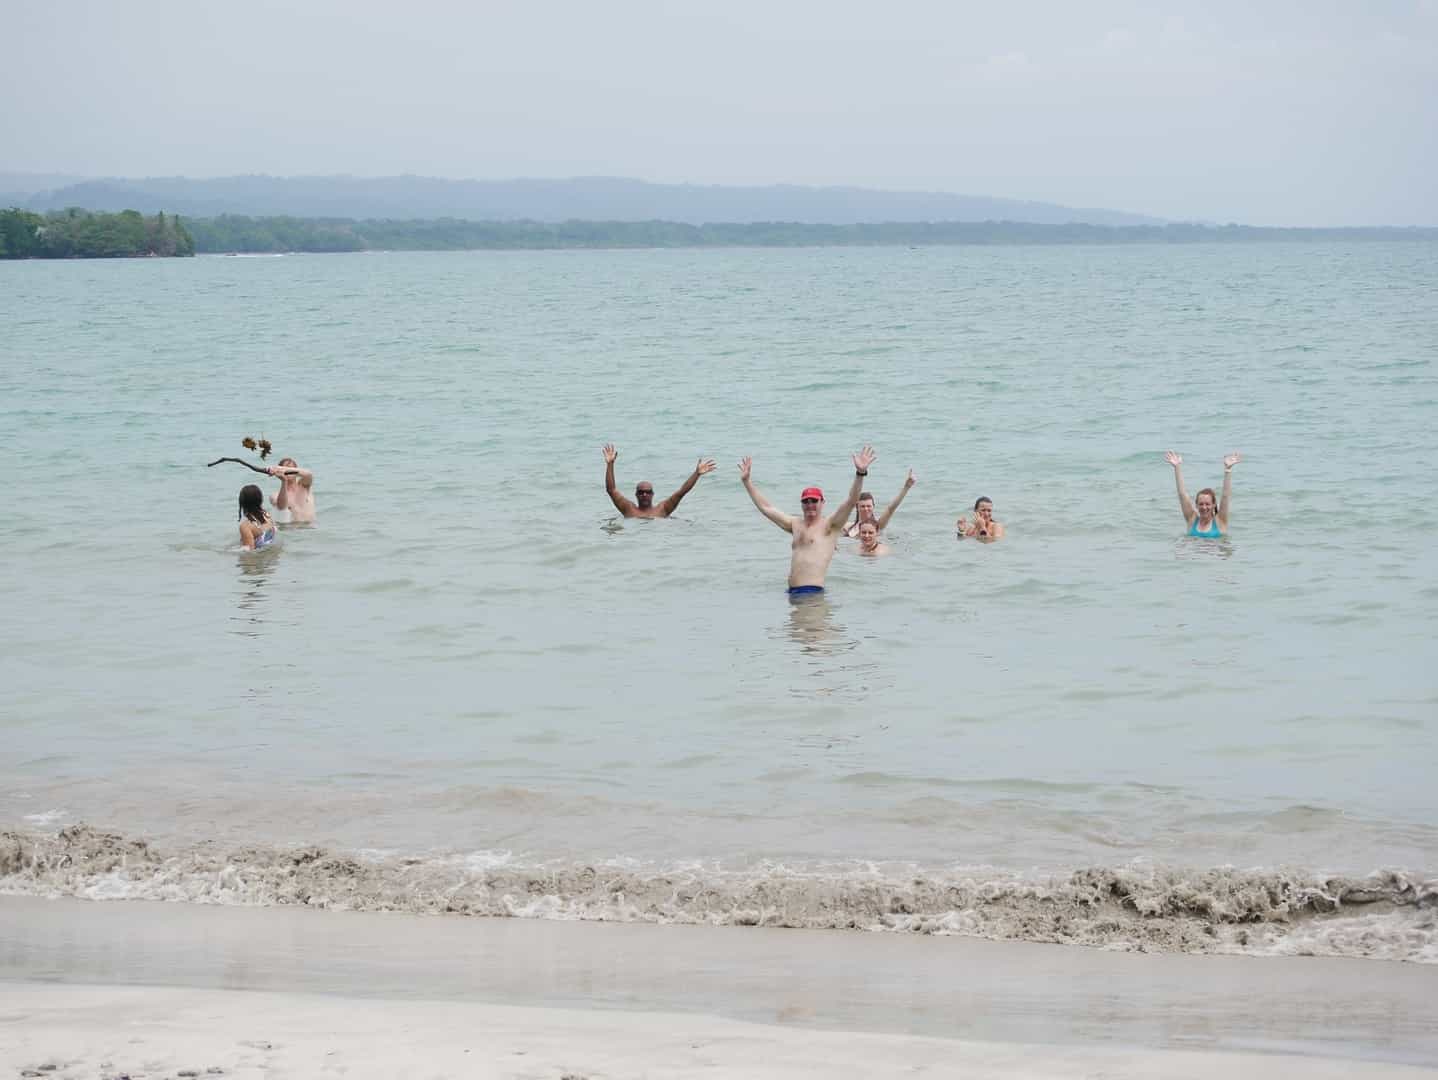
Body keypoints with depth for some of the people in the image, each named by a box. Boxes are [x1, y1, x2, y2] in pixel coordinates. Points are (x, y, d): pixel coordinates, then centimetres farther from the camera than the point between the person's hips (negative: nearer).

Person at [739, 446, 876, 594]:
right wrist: (747, 481, 32)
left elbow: (851, 501, -11)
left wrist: (860, 474, -25)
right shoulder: (795, 524, 21)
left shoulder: (829, 525, 3)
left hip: (813, 591, -7)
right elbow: (765, 507, 30)